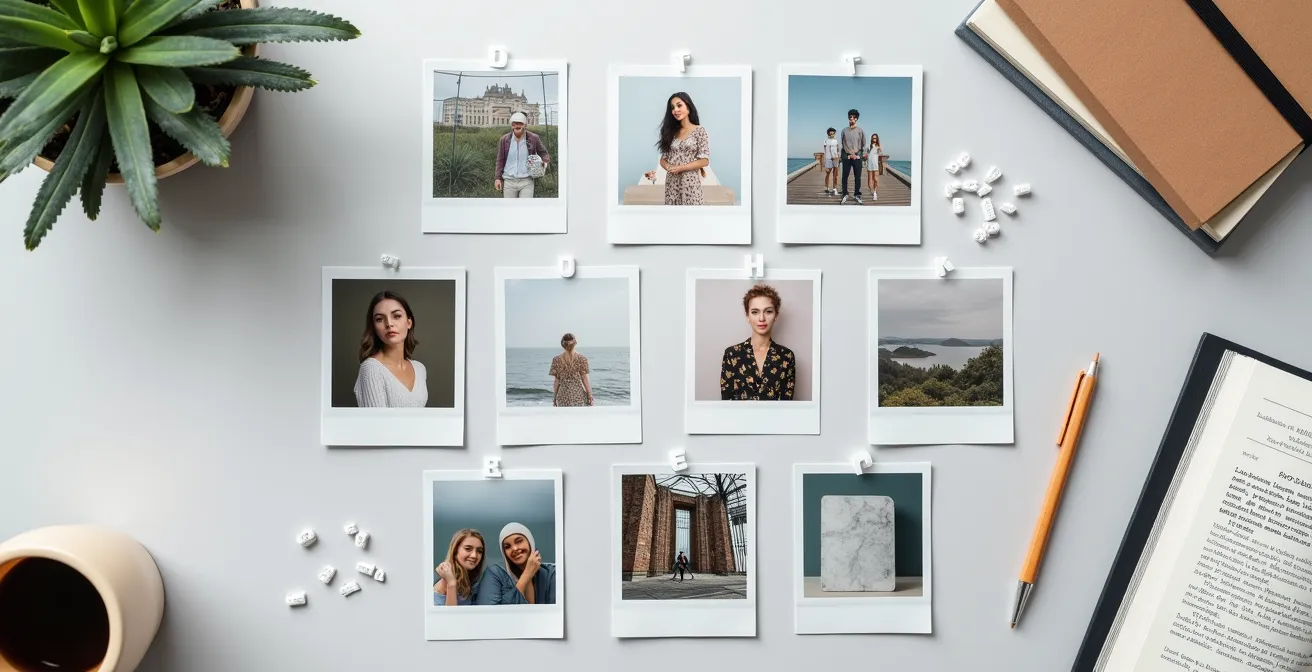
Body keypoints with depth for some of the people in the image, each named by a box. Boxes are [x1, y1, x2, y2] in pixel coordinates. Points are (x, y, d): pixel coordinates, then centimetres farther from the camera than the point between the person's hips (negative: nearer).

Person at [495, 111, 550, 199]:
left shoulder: (533, 138, -5)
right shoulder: (505, 139, -1)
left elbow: (544, 153, 9)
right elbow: (500, 160, 7)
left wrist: (545, 162, -13)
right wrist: (498, 178, 0)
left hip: (526, 182, -2)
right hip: (509, 181, 2)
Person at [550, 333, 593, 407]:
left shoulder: (556, 360, 0)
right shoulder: (582, 359, -4)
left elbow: (557, 381, 2)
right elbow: (584, 379, -3)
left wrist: (554, 398, 10)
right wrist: (590, 396, 4)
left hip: (564, 395, 1)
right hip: (579, 395, -1)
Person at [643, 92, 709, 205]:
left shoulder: (700, 130, -2)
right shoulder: (671, 132, 11)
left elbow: (704, 161, -8)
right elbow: (663, 159, 8)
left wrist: (680, 168, -15)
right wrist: (670, 168, -14)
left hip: (690, 183, -4)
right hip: (671, 182, 4)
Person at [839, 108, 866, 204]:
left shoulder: (860, 130, 4)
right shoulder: (844, 130, 7)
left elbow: (863, 144, 6)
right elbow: (843, 144, 3)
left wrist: (860, 155, -3)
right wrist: (850, 154, -7)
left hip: (857, 156, -1)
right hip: (846, 156, 1)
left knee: (857, 177, 0)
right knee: (845, 177, -1)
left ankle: (858, 196, 5)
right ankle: (845, 196, 5)